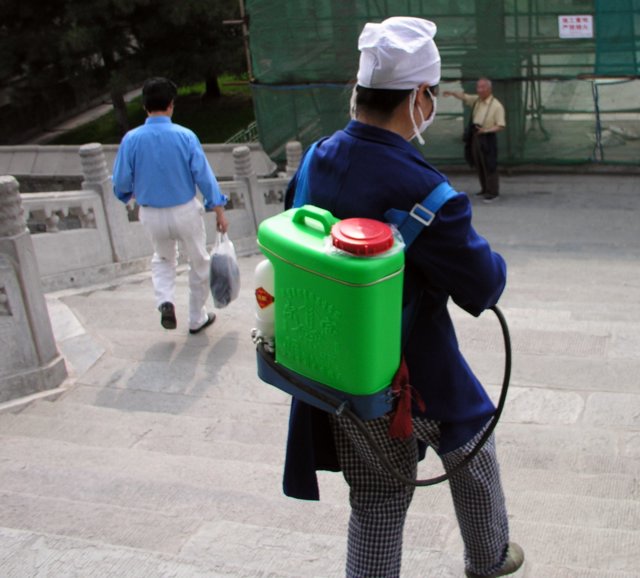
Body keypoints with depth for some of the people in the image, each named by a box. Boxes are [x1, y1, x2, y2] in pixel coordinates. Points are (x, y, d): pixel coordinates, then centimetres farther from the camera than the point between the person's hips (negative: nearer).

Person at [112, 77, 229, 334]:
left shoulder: (131, 139, -12)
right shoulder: (185, 136, -15)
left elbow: (120, 184, -6)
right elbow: (204, 175, -12)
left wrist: (133, 193, 17)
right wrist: (219, 210, -2)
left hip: (151, 215, 2)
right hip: (185, 211, -2)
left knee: (163, 259, 28)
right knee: (198, 263, 19)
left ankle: (165, 301, 3)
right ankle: (197, 318, 30)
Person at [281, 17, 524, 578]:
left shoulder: (315, 159, -8)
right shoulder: (424, 192, -30)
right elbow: (484, 289, -19)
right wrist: (492, 262, 3)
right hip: (412, 377, -4)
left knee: (376, 499, 20)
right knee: (472, 456, 26)